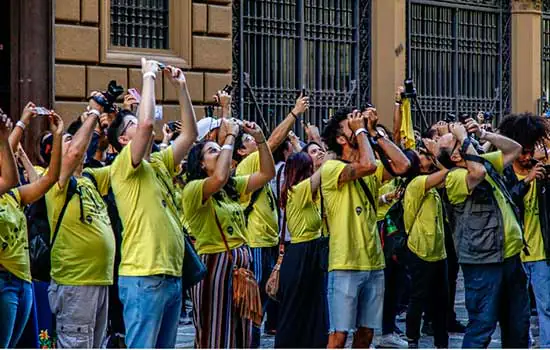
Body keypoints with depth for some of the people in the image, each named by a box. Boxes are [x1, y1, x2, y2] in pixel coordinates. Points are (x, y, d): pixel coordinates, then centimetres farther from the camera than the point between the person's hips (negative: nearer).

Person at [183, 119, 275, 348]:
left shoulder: (232, 187, 14)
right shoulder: (193, 189, -11)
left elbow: (267, 174, 12)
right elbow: (219, 178, -31)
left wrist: (259, 138, 0)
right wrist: (230, 137, -23)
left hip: (242, 263, 8)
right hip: (215, 266, -8)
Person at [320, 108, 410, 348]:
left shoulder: (371, 174, 13)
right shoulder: (331, 168, -9)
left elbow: (402, 165, -3)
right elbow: (367, 165, -26)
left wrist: (374, 132, 0)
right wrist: (361, 130, -11)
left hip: (374, 264, 7)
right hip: (345, 266, -7)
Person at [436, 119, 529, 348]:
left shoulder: (487, 162, 12)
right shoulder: (455, 177, -14)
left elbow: (514, 149, 19)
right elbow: (478, 172, -34)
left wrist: (483, 134, 5)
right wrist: (464, 137, -21)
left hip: (510, 256, 8)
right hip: (484, 262, -8)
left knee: (518, 323, 15)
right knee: (483, 324, -7)